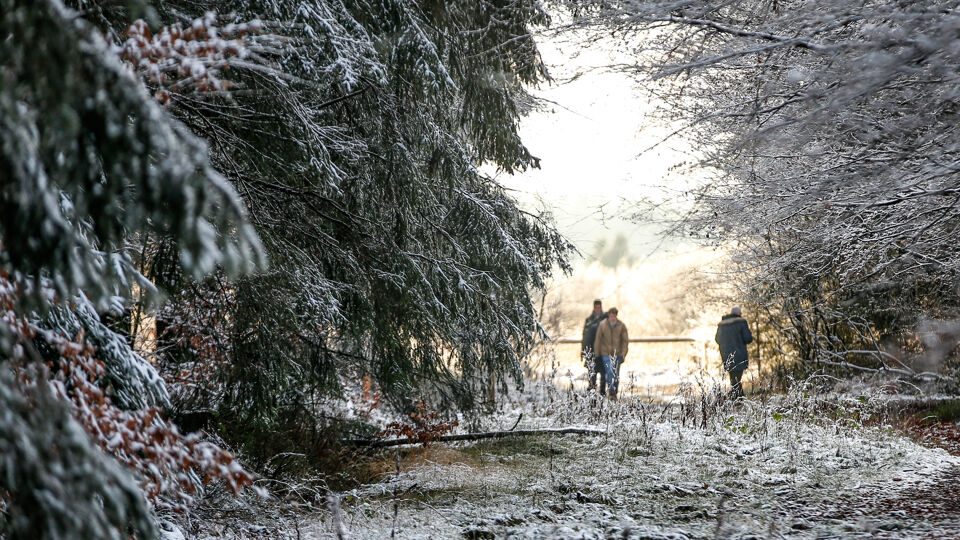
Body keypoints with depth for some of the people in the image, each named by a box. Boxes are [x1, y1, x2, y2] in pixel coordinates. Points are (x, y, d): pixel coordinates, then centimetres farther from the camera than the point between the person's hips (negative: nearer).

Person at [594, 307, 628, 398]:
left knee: (616, 375, 5)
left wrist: (623, 354, -6)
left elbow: (625, 340, 1)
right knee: (609, 372, -15)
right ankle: (611, 391, -16)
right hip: (606, 354, -1)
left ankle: (614, 393, 15)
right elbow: (598, 340, 3)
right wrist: (596, 354, 3)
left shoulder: (621, 326, -1)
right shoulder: (602, 325, -2)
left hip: (617, 354, 1)